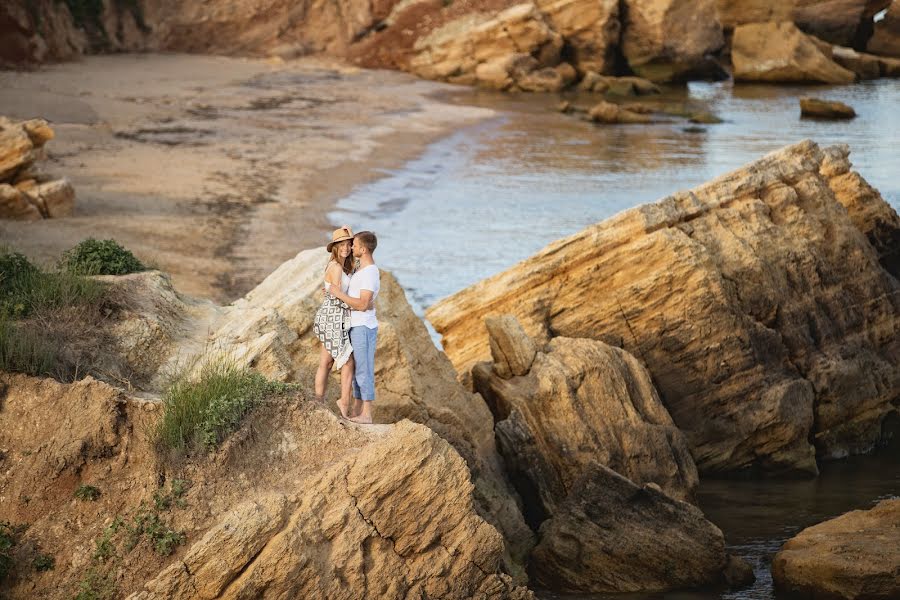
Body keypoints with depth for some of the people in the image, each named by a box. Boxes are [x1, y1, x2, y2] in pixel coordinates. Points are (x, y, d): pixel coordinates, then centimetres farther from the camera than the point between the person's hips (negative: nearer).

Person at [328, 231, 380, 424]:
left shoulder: (370, 273, -20)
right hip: (356, 327, 10)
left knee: (364, 370, -6)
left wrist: (339, 294, -18)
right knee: (357, 370, 13)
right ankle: (356, 412, 18)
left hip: (364, 328, -10)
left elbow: (362, 304, -25)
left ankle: (366, 414, -3)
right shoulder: (361, 268, 13)